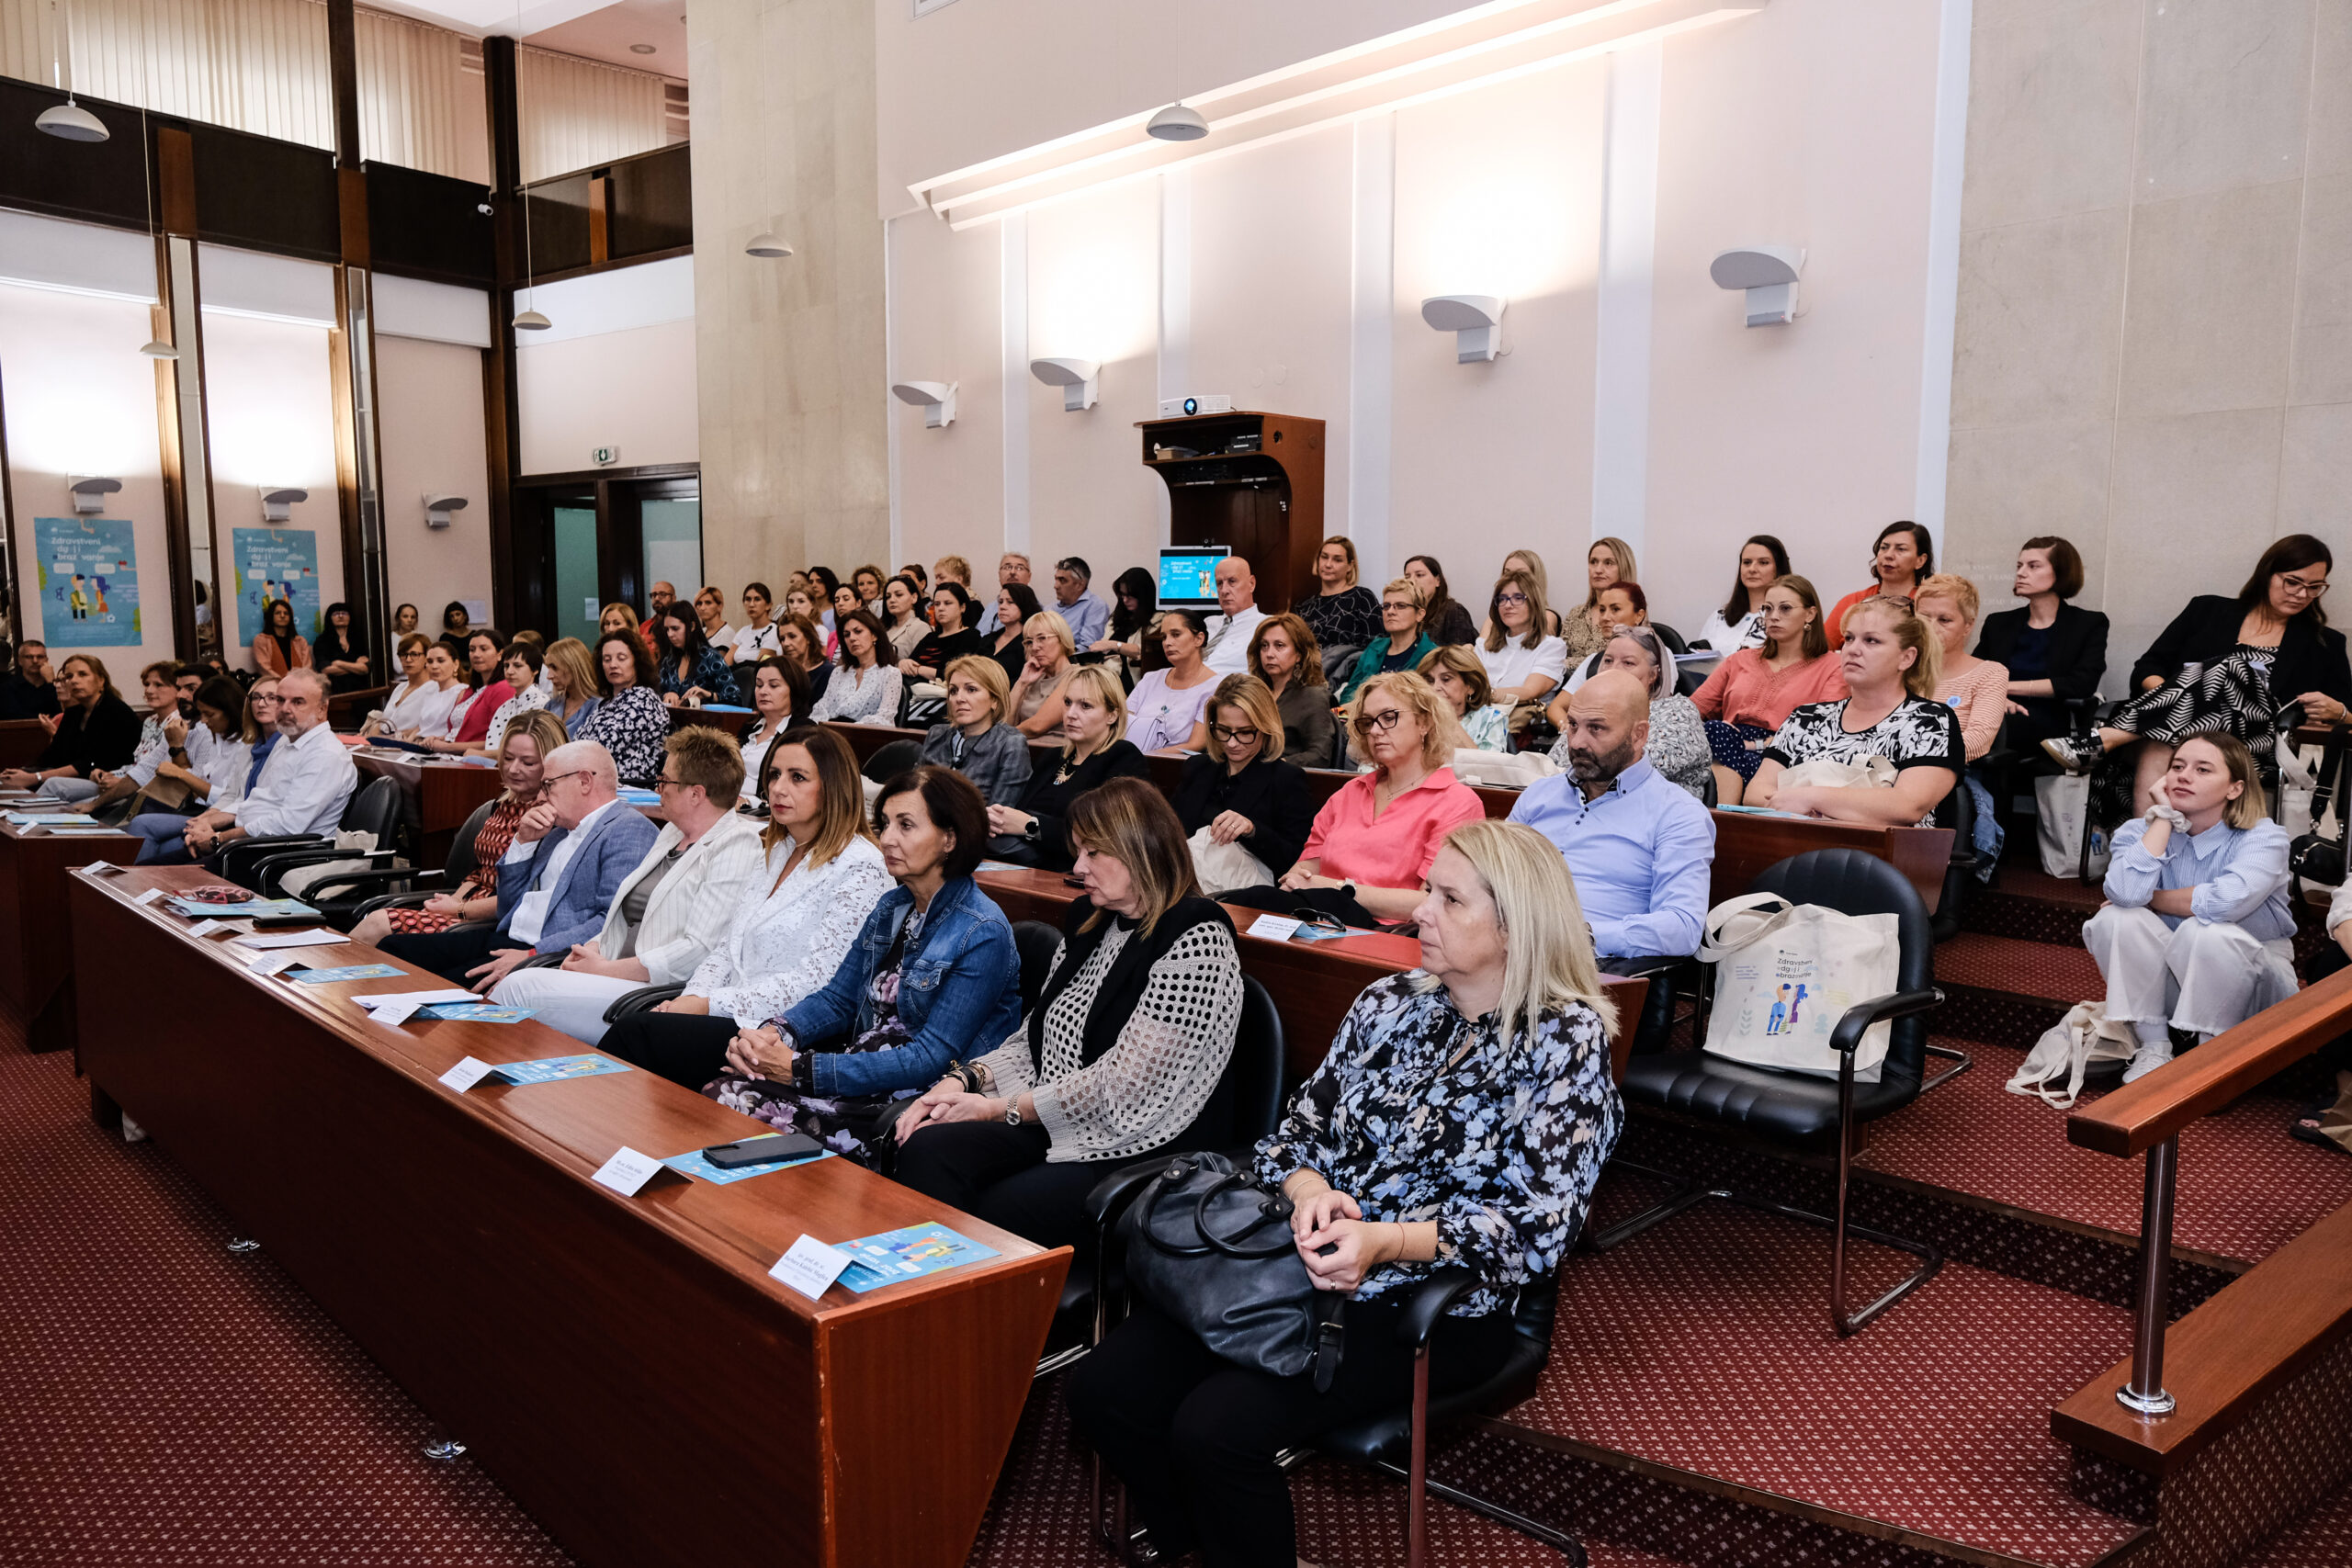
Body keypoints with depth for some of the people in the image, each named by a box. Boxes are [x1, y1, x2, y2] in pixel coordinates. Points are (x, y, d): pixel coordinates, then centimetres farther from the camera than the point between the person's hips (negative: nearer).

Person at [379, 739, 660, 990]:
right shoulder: (558, 831, 23)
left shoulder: (629, 829, -7)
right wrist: (523, 842, 9)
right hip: (505, 939, 9)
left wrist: (532, 955, -23)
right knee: (393, 948, -2)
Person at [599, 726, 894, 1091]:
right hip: (738, 1017, 7)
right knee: (632, 1025, -19)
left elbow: (815, 979, -17)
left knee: (634, 1034, -22)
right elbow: (732, 945, 17)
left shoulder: (860, 868, -11)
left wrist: (711, 1005, -16)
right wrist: (692, 996, -3)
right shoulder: (778, 852, 17)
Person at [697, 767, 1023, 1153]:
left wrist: (800, 1069, -22)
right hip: (862, 1069, 8)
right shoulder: (892, 906, 11)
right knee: (721, 1094, -12)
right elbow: (838, 998, 15)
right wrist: (773, 1033, -8)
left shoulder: (982, 934, -16)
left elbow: (930, 1060, -20)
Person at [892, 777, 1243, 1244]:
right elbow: (1035, 1033, 17)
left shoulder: (1197, 941, -14)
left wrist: (1001, 1109, -10)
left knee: (987, 1218, -24)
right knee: (926, 1149, -19)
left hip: (1131, 1149, -7)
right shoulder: (1089, 919, 14)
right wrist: (963, 1081, -2)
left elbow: (1121, 1087, -18)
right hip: (1047, 1123, 7)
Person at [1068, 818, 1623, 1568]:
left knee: (1217, 1428, -25)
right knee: (1103, 1387, -10)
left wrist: (1385, 1240, -27)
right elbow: (1300, 1128, 9)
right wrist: (1308, 1189, -15)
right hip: (1303, 1266, 6)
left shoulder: (1568, 1040, -8)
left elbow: (1539, 1224, -14)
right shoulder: (1390, 1001, 8)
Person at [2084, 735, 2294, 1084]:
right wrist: (2163, 817, -19)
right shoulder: (2140, 832, -6)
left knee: (2209, 932, -33)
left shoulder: (2265, 838, -14)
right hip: (2170, 983, 3)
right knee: (2116, 919, -23)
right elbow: (2124, 892, -29)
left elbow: (2224, 902, -36)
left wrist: (2150, 898, -18)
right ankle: (2153, 1048, -10)